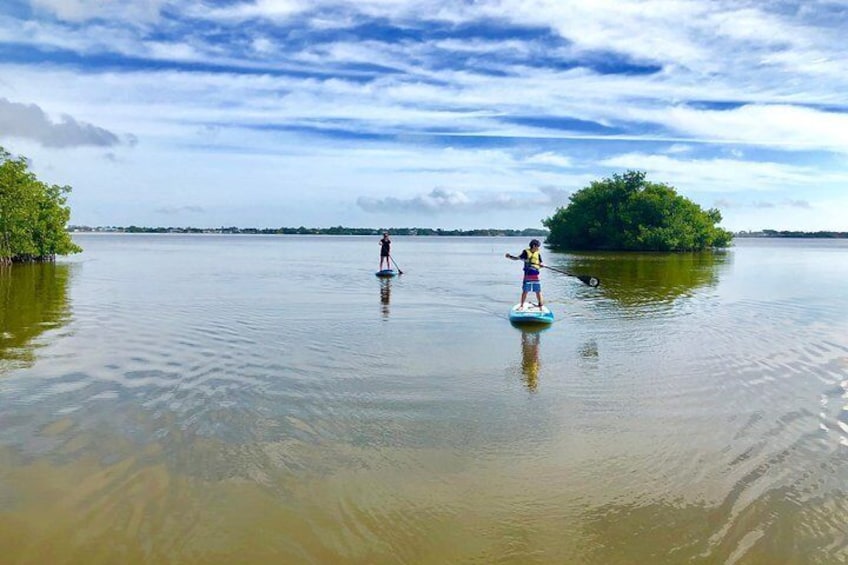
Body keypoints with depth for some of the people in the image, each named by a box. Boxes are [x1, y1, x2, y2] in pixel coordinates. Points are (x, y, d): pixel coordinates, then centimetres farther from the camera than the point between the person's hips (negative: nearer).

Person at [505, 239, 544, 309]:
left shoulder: (538, 254, 4)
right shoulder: (526, 252, -3)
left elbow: (540, 265, 5)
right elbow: (517, 258, -1)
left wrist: (542, 265, -17)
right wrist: (510, 256, -16)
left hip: (535, 275, 2)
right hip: (527, 275, -2)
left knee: (538, 291, 3)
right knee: (525, 291, 3)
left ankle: (540, 305, 12)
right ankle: (522, 305, 16)